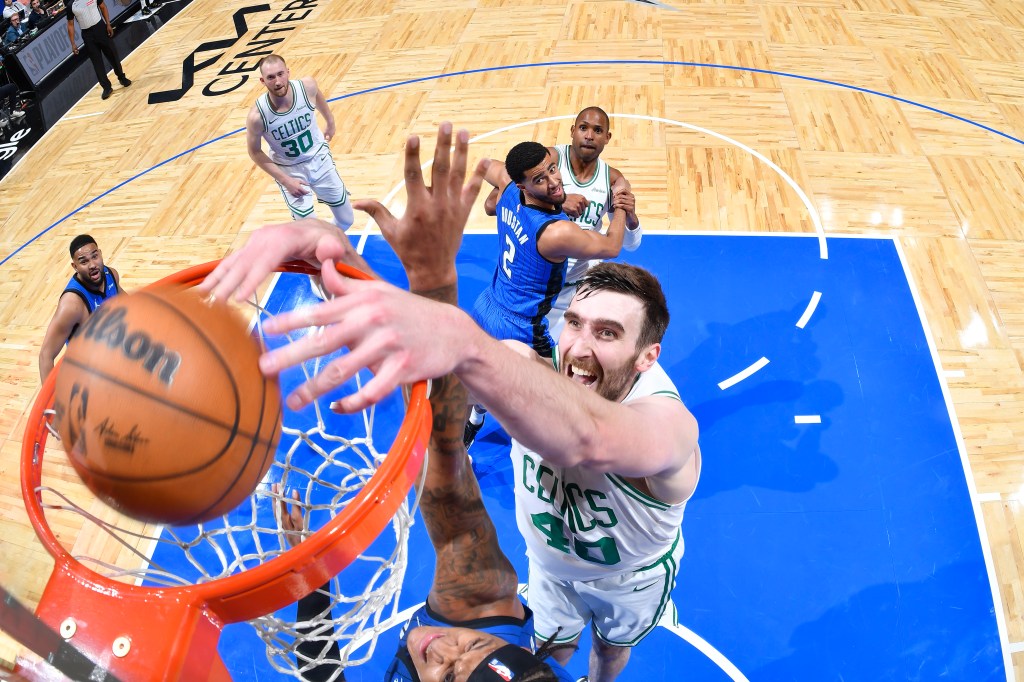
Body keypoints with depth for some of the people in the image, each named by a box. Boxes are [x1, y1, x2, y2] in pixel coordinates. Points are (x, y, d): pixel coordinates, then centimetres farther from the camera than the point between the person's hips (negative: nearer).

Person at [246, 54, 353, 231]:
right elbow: (255, 152, -13)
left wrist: (330, 123, 17)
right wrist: (285, 180, -16)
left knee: (346, 220, 12)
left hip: (319, 157, 3)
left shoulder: (307, 86, -24)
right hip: (289, 169, -3)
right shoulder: (257, 116, -30)